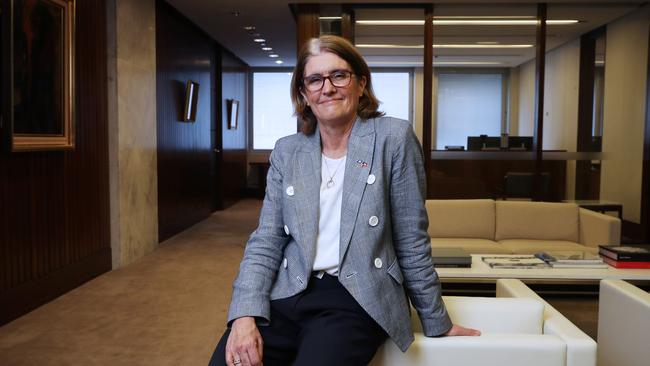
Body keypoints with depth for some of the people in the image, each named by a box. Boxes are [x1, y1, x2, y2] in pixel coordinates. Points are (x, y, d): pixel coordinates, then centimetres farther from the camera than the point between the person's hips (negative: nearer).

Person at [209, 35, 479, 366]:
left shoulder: (393, 138, -3)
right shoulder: (286, 151, 9)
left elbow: (411, 242, 0)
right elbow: (266, 243, 5)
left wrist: (437, 323, 6)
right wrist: (245, 315, -10)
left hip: (356, 300, -3)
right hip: (286, 294, 3)